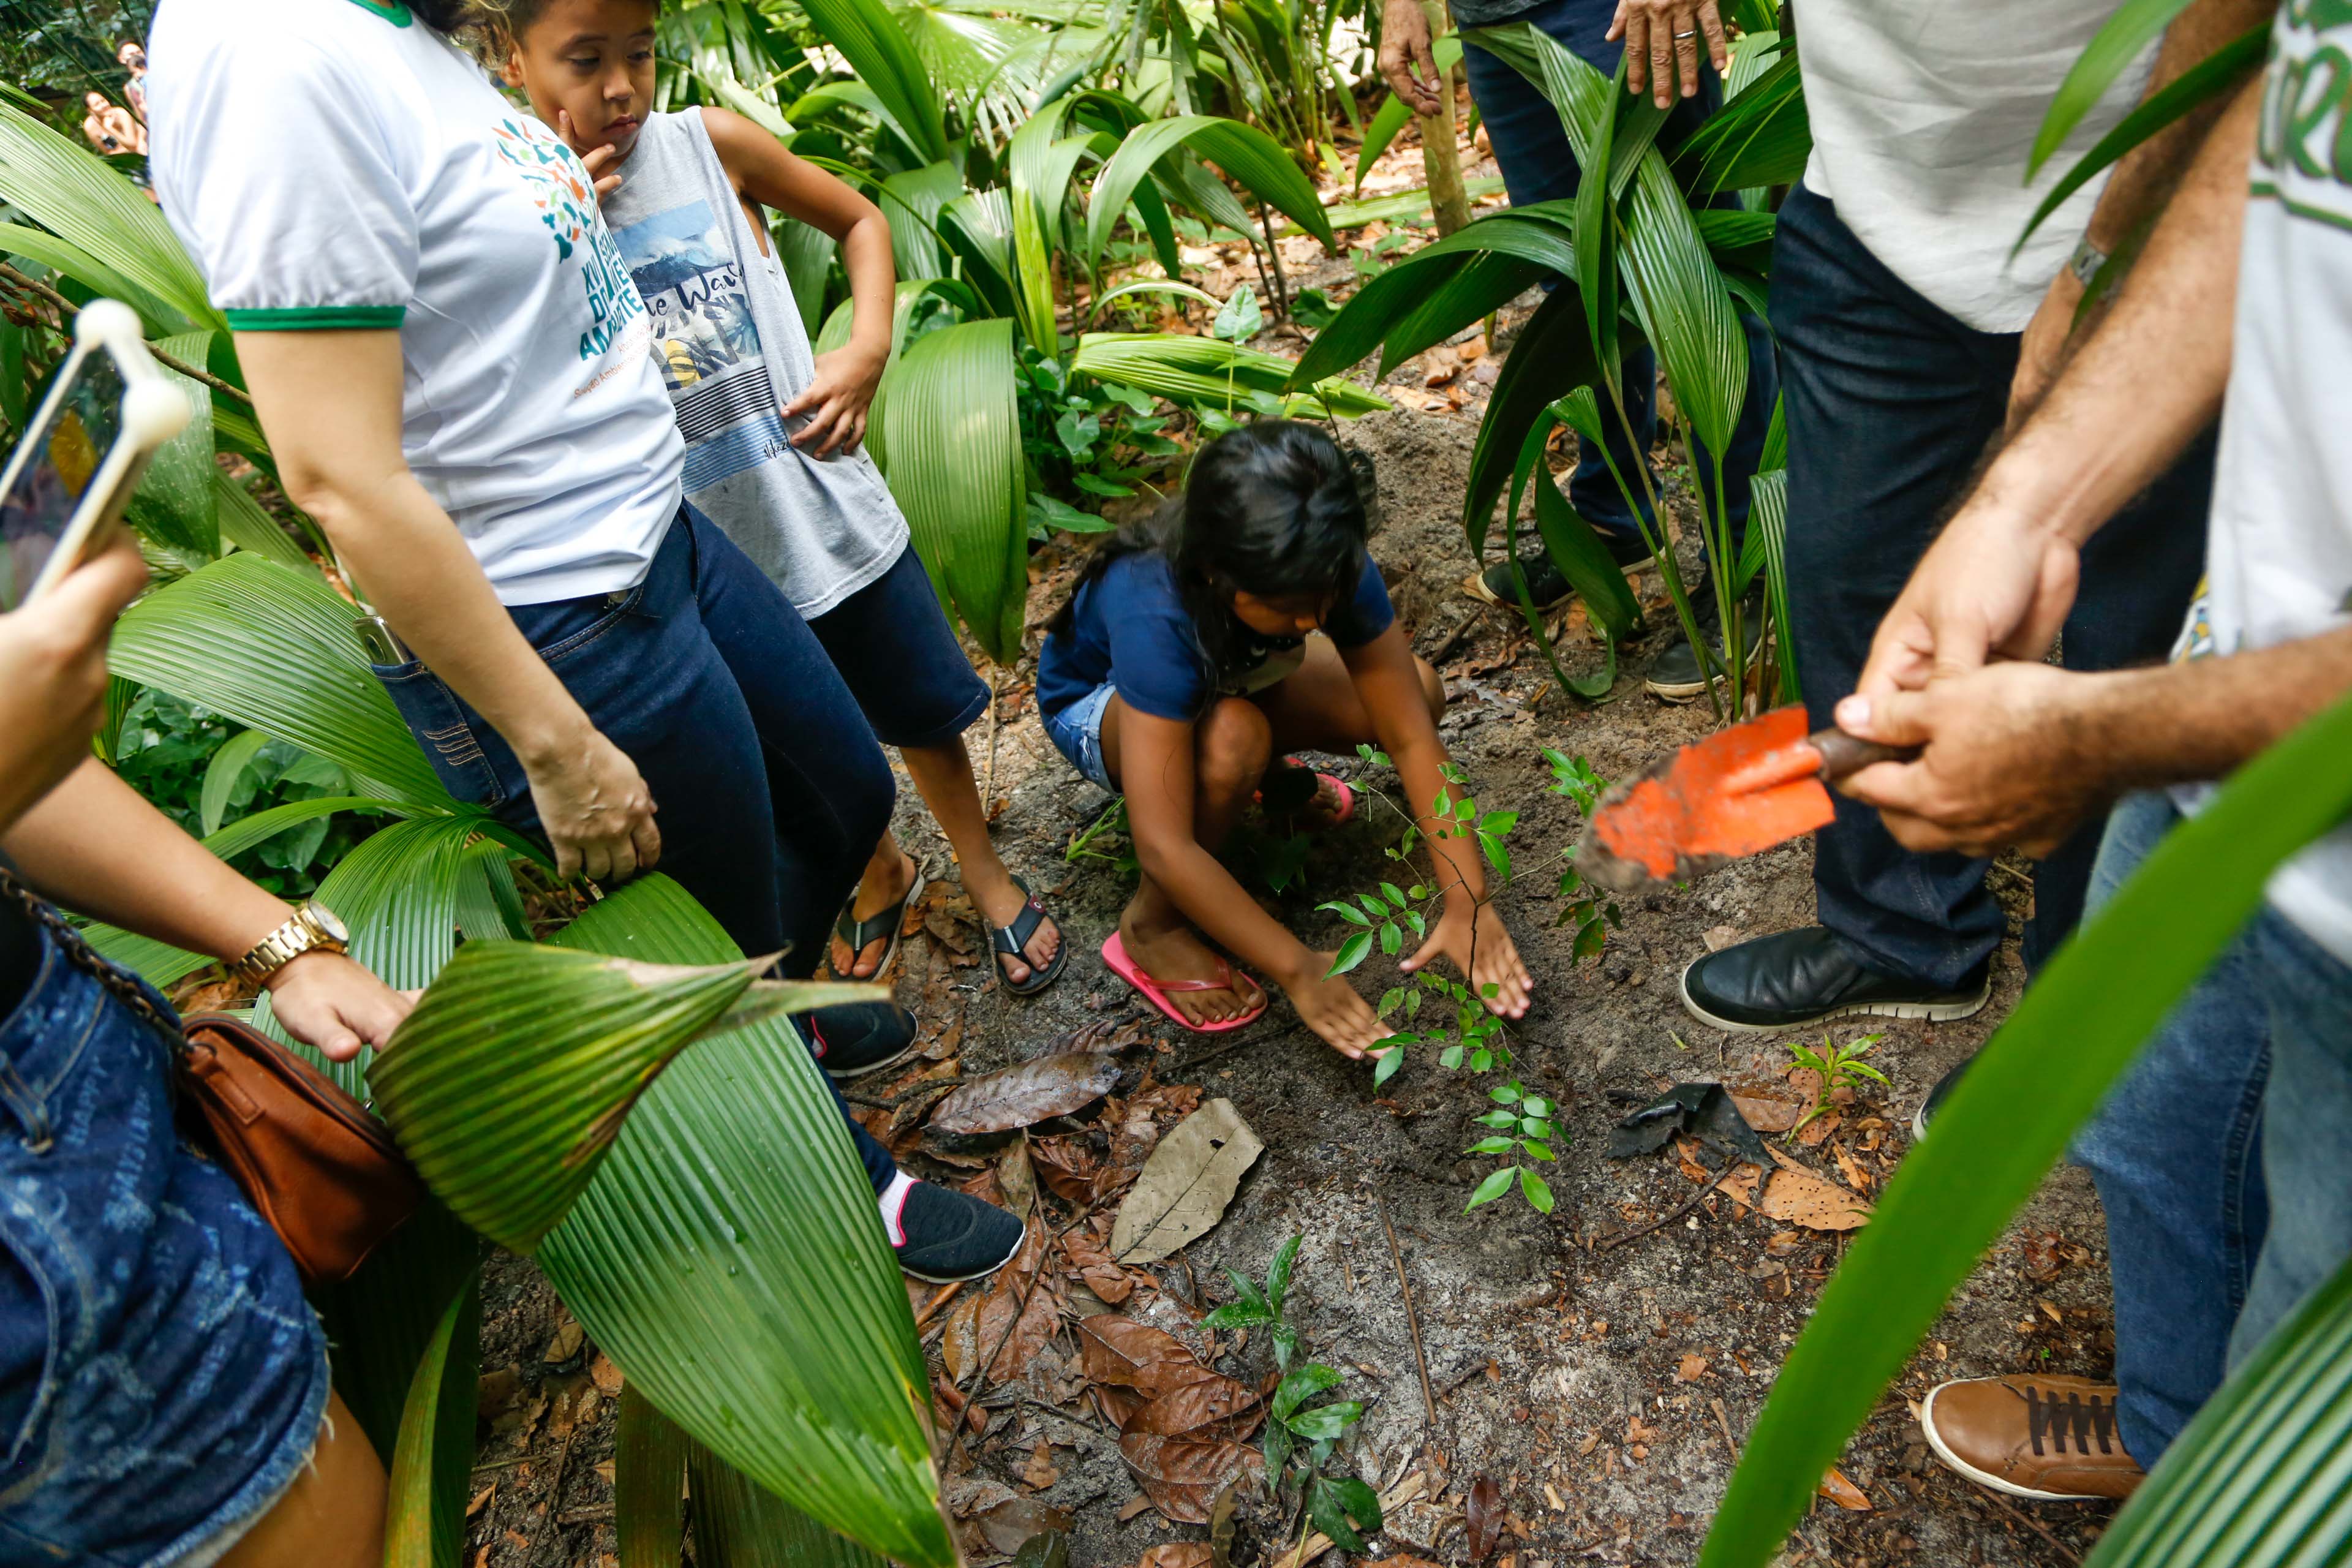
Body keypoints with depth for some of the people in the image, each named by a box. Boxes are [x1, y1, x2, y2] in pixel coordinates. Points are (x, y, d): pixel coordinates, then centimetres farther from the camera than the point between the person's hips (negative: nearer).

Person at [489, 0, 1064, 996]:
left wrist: (867, 353, -8)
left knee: (920, 708, 16)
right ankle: (878, 878, 47)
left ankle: (980, 866, 42)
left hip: (827, 513, 0)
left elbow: (859, 219, 7)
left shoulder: (710, 144, -6)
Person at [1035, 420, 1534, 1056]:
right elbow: (1164, 848, -44)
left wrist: (1467, 899, -32)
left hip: (1230, 679, 5)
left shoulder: (1328, 570, -29)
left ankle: (1268, 776, 11)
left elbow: (1412, 735, -26)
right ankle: (1150, 928, -14)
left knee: (1413, 689, -17)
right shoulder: (1156, 616, -43)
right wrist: (1298, 970, -39)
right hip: (1096, 703, -5)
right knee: (1232, 739, -39)